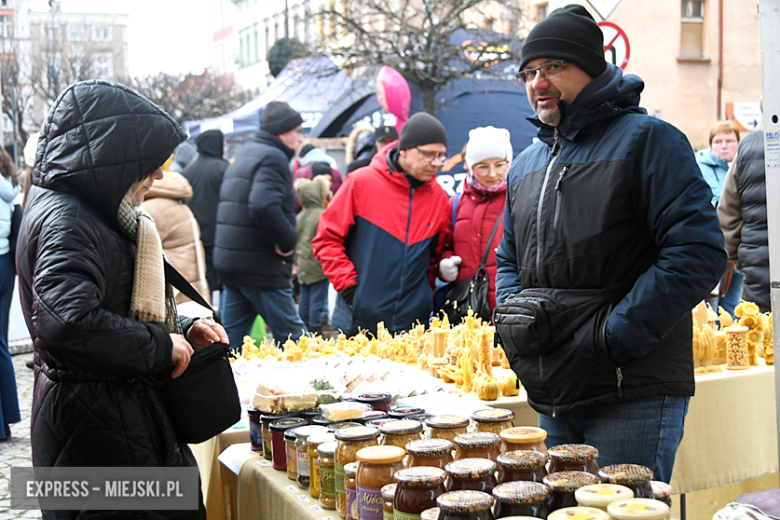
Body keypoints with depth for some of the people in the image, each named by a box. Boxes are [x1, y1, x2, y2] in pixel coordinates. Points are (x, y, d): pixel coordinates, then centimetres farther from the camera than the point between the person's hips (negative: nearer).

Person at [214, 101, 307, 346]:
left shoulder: (243, 155, 19)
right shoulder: (272, 158, -12)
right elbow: (264, 205, -30)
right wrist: (288, 240, -18)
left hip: (228, 261, 9)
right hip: (261, 268, -9)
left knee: (231, 337, 12)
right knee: (292, 336, -2)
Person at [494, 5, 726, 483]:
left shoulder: (647, 140, -6)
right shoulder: (526, 166, 17)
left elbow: (699, 253, -16)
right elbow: (508, 261, 26)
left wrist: (613, 337, -17)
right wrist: (511, 310, 3)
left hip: (633, 397, -7)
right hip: (550, 398, 7)